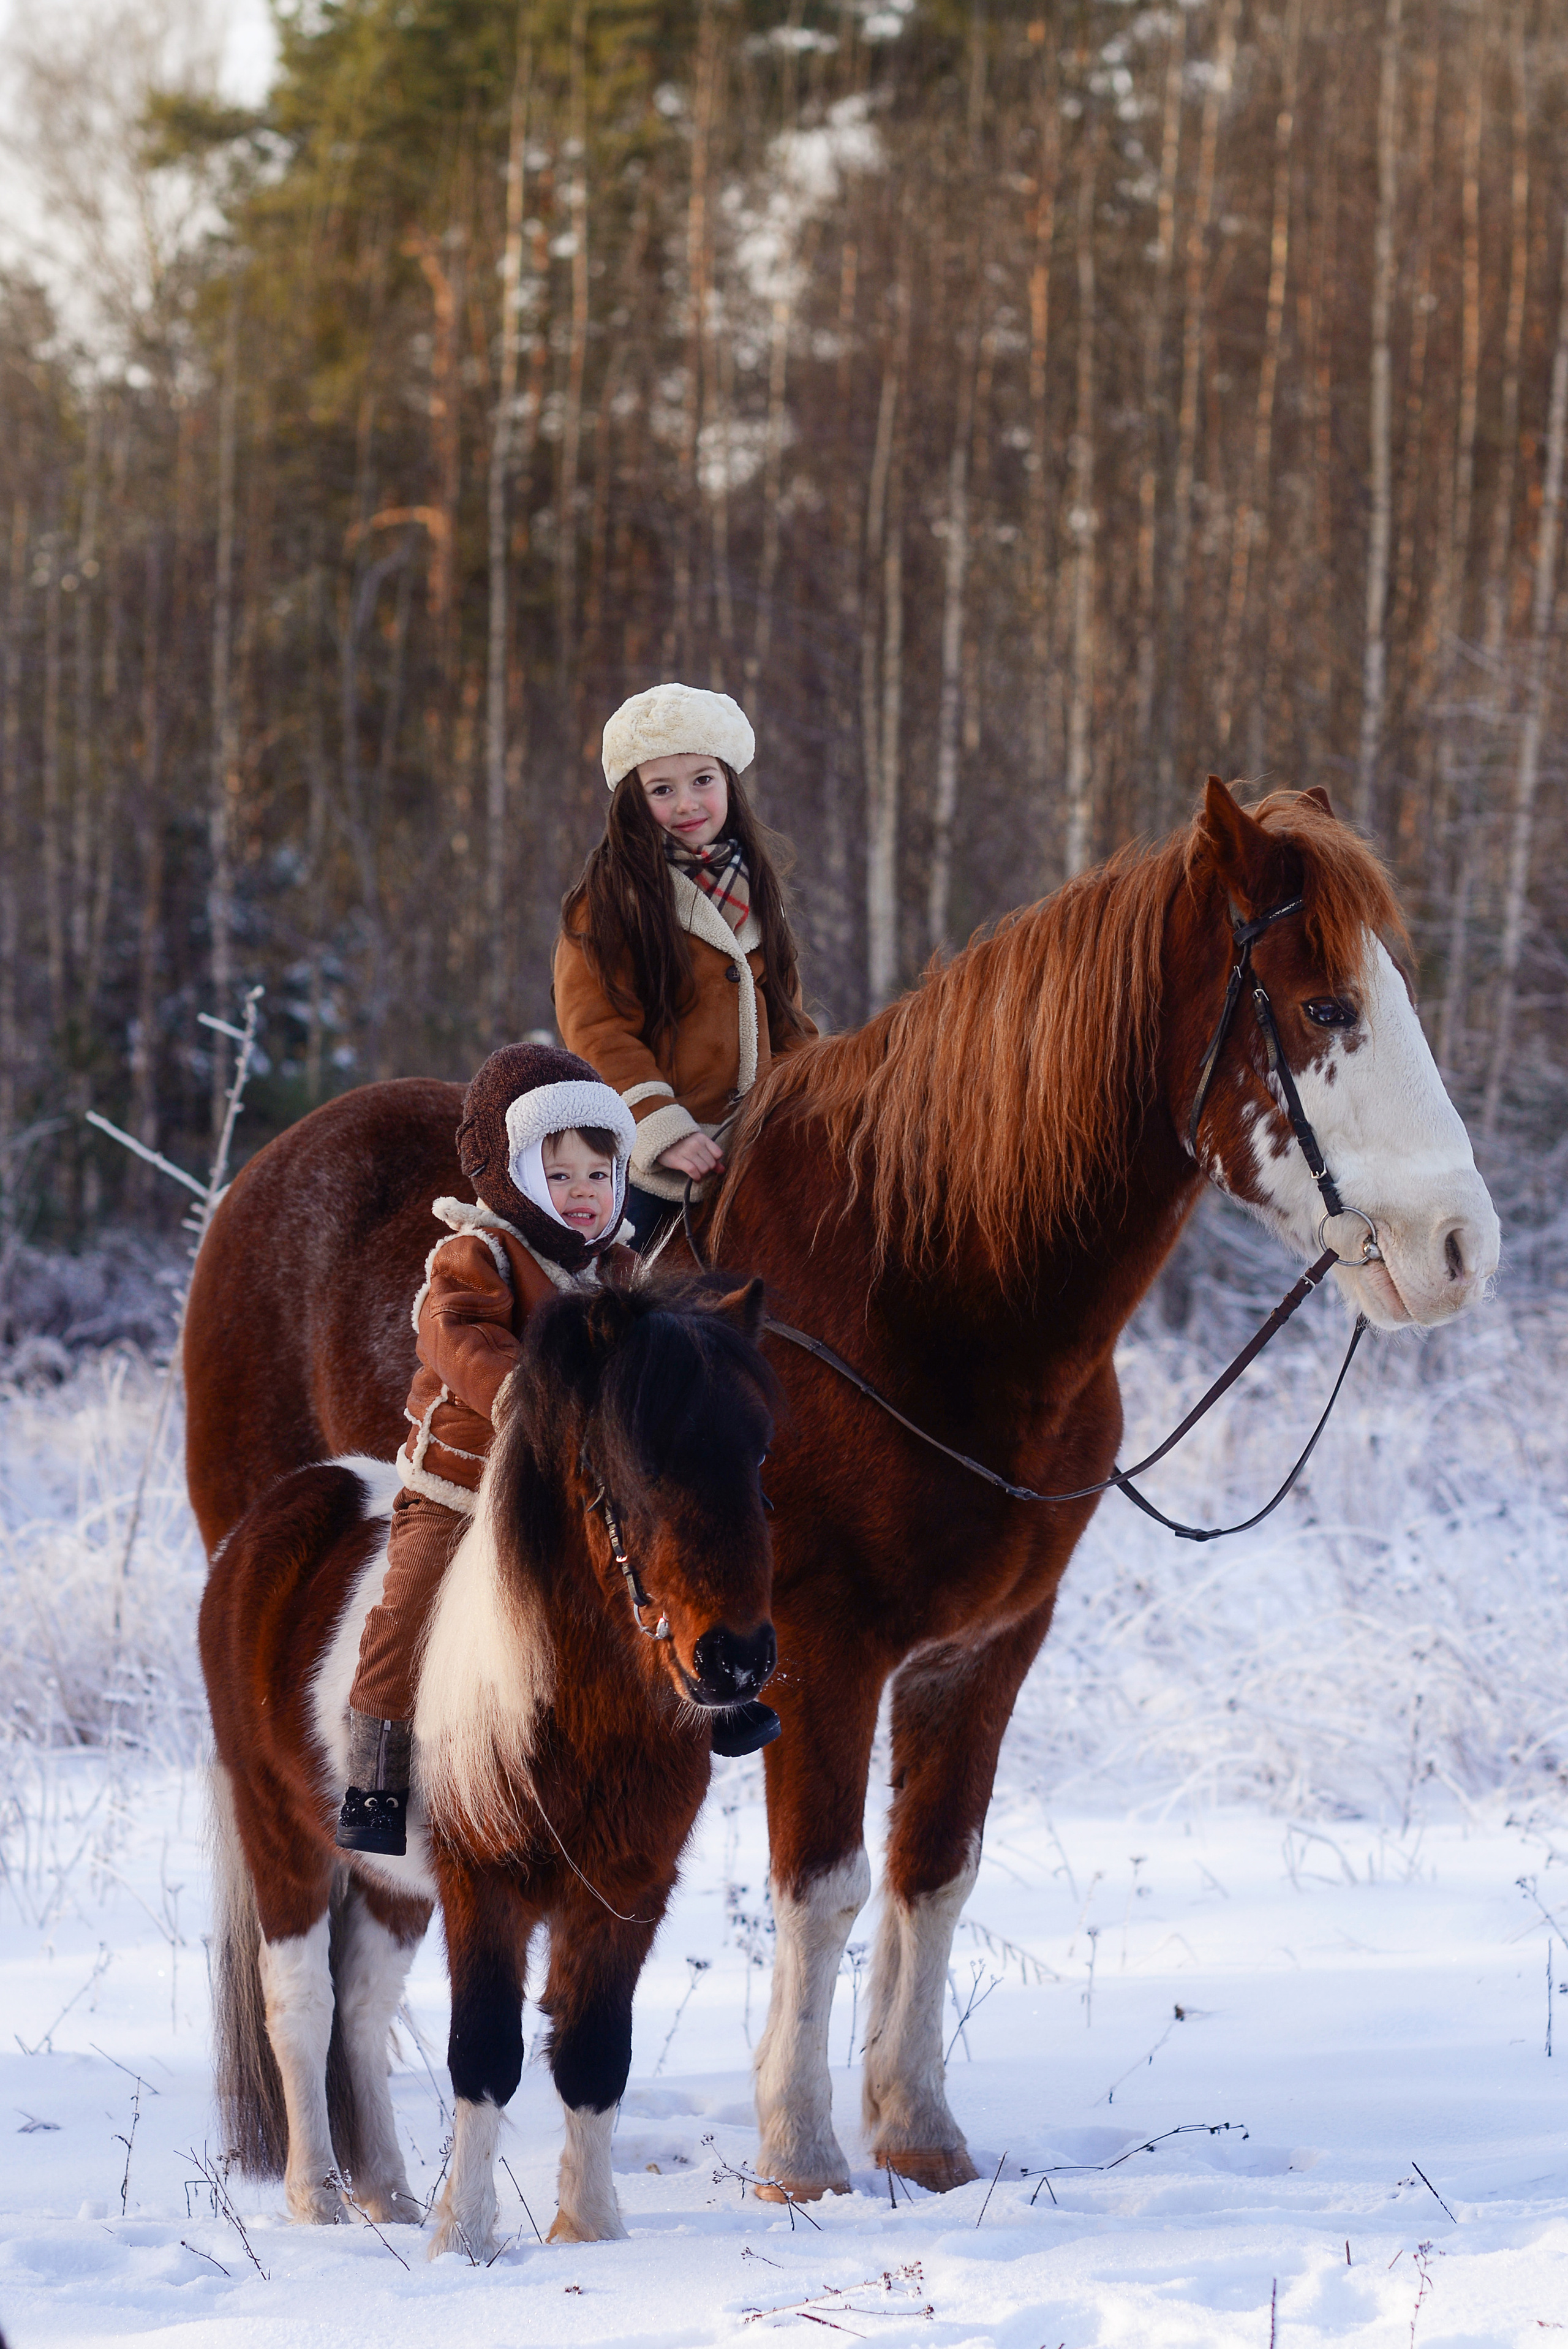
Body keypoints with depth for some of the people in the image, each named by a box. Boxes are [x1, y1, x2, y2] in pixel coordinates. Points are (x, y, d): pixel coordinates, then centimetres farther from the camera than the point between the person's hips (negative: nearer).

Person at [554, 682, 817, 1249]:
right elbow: (596, 1032, -11)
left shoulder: (751, 890, 15)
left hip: (751, 1153, 5)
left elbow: (785, 1022, 20)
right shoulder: (609, 898, -6)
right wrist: (664, 1131, -19)